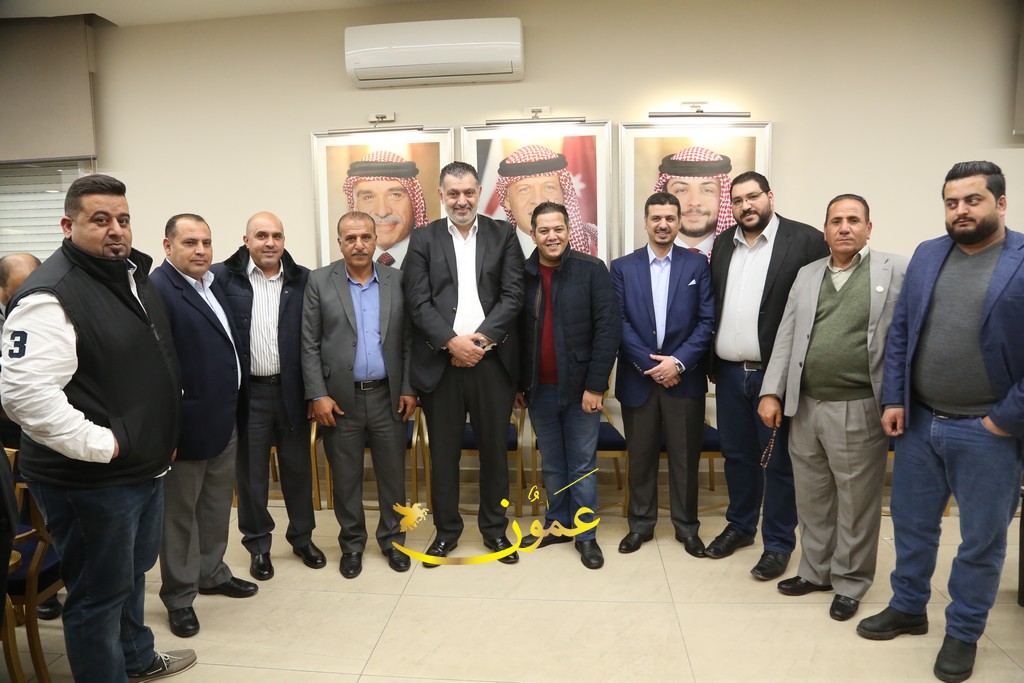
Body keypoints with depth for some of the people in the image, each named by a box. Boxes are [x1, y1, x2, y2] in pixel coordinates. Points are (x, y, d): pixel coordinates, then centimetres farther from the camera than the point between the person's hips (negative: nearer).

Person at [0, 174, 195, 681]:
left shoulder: (135, 276, 8)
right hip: (90, 481, -9)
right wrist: (101, 445, -24)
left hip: (146, 467, 9)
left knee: (134, 572, 26)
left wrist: (162, 440, 18)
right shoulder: (50, 295, -20)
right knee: (100, 592, 8)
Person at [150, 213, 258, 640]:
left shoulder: (212, 285, 11)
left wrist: (231, 408, 15)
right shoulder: (158, 290, -17)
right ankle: (179, 595, 24)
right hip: (186, 423, -8)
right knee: (179, 512, 8)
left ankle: (212, 573, 38)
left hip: (223, 418, 9)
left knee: (217, 504, 20)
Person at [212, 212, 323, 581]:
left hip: (291, 389, 2)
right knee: (250, 472, 11)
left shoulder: (302, 279, 1)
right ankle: (258, 544, 29)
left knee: (298, 467, 14)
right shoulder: (223, 277, -4)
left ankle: (302, 536, 33)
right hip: (247, 391, -1)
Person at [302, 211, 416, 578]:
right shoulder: (320, 281, -1)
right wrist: (318, 395, -8)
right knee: (345, 477, 11)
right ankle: (352, 543, 30)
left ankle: (392, 539, 30)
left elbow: (407, 340, 4)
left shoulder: (396, 280, 3)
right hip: (340, 398, -1)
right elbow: (310, 344, -2)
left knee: (393, 472, 11)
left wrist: (409, 389, 0)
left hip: (388, 395, 1)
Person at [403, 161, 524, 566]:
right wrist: (452, 342, -14)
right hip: (440, 361, 0)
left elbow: (512, 295, -2)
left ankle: (495, 528, 27)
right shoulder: (424, 239, 6)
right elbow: (418, 302, -2)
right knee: (443, 452, 9)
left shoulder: (503, 234, 6)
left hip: (492, 360, 0)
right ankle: (446, 530, 26)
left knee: (495, 449, 10)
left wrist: (480, 339, -12)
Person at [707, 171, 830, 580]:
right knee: (736, 454, 17)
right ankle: (740, 526, 35)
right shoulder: (723, 244, 10)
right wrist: (710, 362, 8)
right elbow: (712, 305, 11)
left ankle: (778, 544, 23)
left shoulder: (806, 240, -7)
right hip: (730, 372, 5)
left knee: (777, 461, 7)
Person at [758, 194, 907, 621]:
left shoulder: (896, 271, -2)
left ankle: (850, 582, 27)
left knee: (856, 502, 9)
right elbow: (786, 338, 9)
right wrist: (771, 392, 2)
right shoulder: (807, 275, 11)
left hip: (859, 410, -4)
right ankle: (815, 571, 34)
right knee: (811, 498, 16)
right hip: (805, 407, 4)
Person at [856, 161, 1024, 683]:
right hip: (919, 421, 4)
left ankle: (963, 633, 31)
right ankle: (908, 608, 37)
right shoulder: (926, 255, 6)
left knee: (981, 540, 12)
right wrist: (894, 399, 1)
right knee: (911, 522, 17)